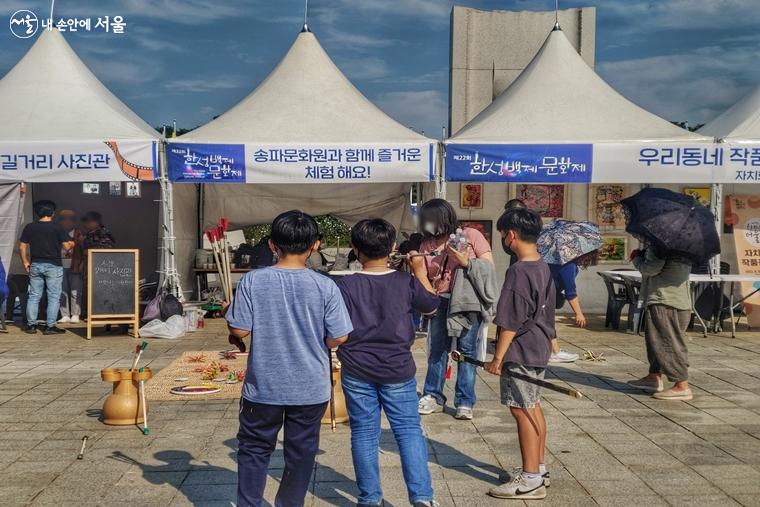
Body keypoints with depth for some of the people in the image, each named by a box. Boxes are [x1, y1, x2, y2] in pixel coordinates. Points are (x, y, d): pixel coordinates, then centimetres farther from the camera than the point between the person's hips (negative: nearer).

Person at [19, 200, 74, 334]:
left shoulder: (29, 227, 3)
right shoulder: (57, 227, -7)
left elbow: (22, 247, 3)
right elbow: (67, 245, -9)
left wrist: (25, 262, 13)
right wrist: (72, 244, 13)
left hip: (35, 265, 4)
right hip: (53, 266, -4)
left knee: (34, 296, 11)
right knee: (53, 297, 2)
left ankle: (31, 325, 12)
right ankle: (50, 326, 0)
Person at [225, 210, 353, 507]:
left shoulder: (253, 281, -11)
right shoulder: (325, 286, -11)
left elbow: (240, 330, -9)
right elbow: (338, 338, -9)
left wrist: (234, 337, 13)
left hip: (264, 385, 0)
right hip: (310, 388, 0)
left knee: (254, 449, 17)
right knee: (301, 452, 16)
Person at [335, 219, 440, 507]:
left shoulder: (346, 286, -9)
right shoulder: (406, 282, -6)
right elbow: (431, 306, 13)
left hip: (357, 372, 0)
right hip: (398, 371, 0)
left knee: (364, 433, 10)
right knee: (409, 430, 8)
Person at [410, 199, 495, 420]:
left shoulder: (471, 236, 1)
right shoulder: (427, 245, 12)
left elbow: (489, 265, -2)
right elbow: (422, 280, 6)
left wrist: (466, 262, -15)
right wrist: (415, 265, -13)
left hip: (468, 302, -3)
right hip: (441, 302, 4)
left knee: (466, 350, 0)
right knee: (437, 349, 5)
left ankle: (465, 402, 6)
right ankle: (433, 396, 18)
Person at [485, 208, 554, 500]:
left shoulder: (518, 271, -20)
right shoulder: (543, 268, 9)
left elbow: (511, 321, -20)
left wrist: (498, 357, -15)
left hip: (520, 352, -10)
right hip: (539, 349, 10)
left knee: (522, 410, -3)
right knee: (533, 407, 17)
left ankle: (531, 480, 3)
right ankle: (538, 467, 27)